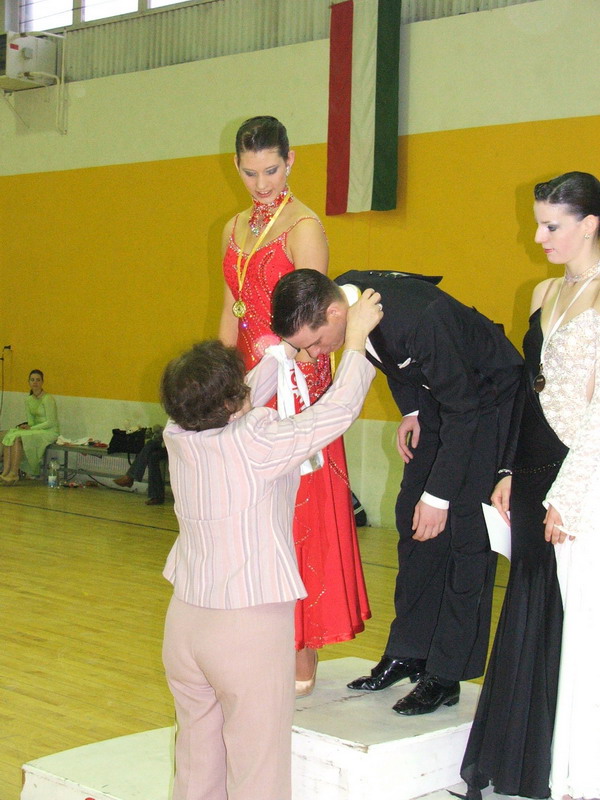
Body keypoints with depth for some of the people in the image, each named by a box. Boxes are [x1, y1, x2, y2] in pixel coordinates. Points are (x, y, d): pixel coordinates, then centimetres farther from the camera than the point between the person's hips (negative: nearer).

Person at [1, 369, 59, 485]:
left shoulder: (48, 399, -13)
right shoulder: (29, 400, 11)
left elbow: (51, 422, -15)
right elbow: (31, 421, 15)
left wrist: (31, 428, -16)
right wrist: (26, 426, -8)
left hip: (50, 432, -7)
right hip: (37, 430, 7)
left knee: (17, 437, -29)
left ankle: (14, 474, -27)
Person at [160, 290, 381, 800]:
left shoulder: (179, 436, -1)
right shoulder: (257, 441, -18)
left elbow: (250, 396, 16)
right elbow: (338, 410, -10)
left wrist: (286, 346, 25)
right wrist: (357, 339, 3)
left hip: (185, 619, 6)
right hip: (251, 625, -6)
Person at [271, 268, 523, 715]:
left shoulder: (417, 317, -39)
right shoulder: (342, 294, -14)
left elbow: (463, 410, -29)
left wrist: (439, 494, -26)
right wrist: (410, 410, 2)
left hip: (489, 399, -8)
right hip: (437, 395, 8)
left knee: (466, 530, -9)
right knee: (413, 520, 8)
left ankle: (446, 677, -3)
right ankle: (408, 653, 18)